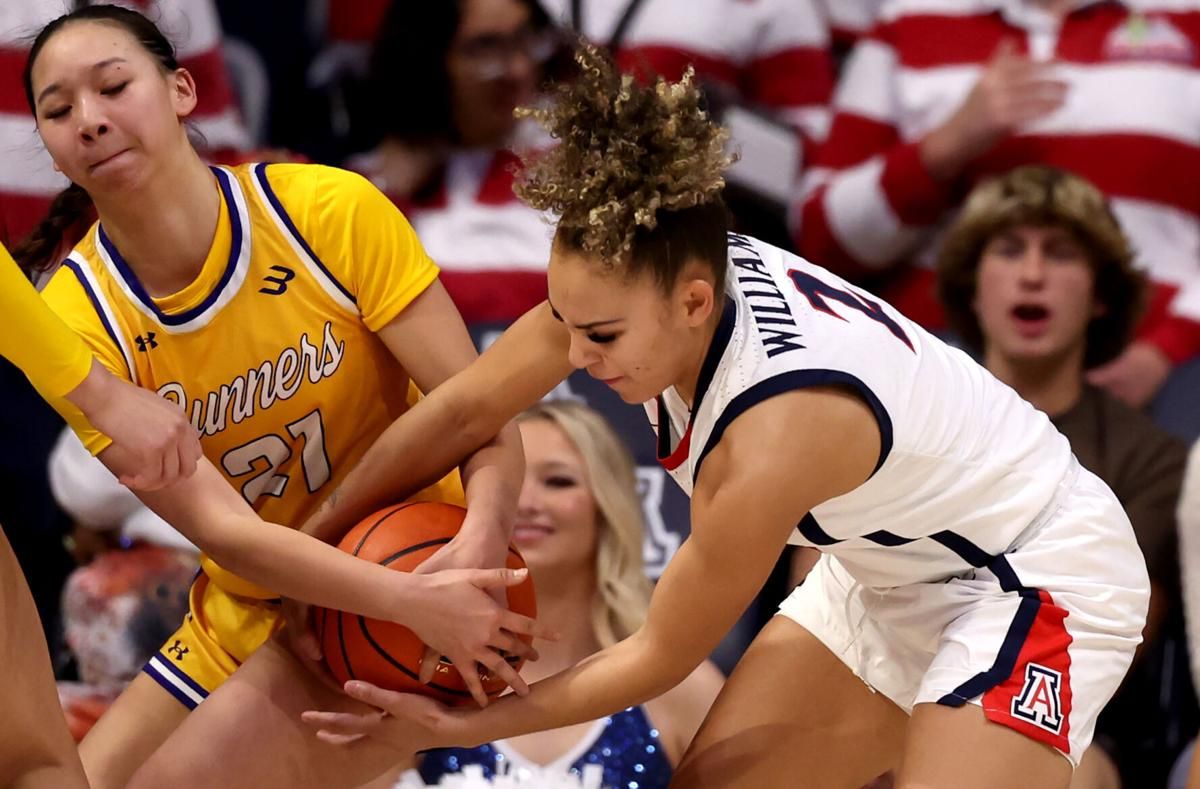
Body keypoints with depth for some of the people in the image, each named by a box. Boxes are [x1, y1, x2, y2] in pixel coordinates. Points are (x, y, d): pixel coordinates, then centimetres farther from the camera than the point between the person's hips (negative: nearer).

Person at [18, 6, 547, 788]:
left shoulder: (332, 212, -18)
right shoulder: (79, 320, -15)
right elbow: (225, 531, -22)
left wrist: (482, 533, -38)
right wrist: (410, 600, -37)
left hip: (429, 576, -2)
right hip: (249, 626, 2)